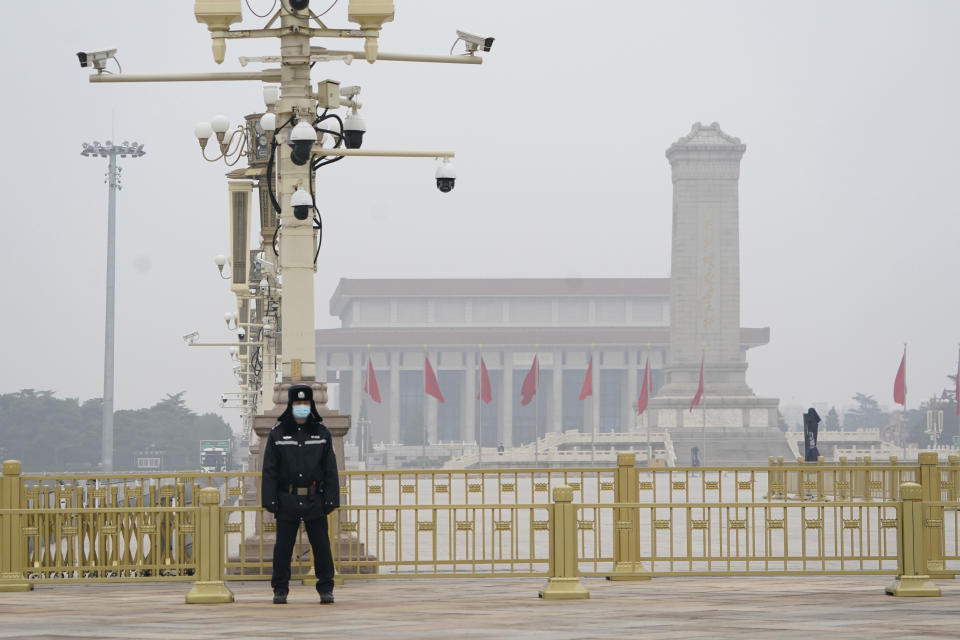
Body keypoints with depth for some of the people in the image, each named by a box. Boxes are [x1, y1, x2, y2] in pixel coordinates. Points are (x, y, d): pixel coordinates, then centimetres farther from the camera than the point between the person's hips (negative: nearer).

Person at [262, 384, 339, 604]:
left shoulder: (322, 433, 6)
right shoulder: (277, 434, 3)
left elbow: (330, 469, 6)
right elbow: (270, 470, 2)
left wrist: (331, 499, -2)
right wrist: (270, 501, -6)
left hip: (314, 501, 0)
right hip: (287, 501, 0)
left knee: (321, 546, 1)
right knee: (283, 547, 3)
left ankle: (326, 589, 10)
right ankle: (280, 590, 11)